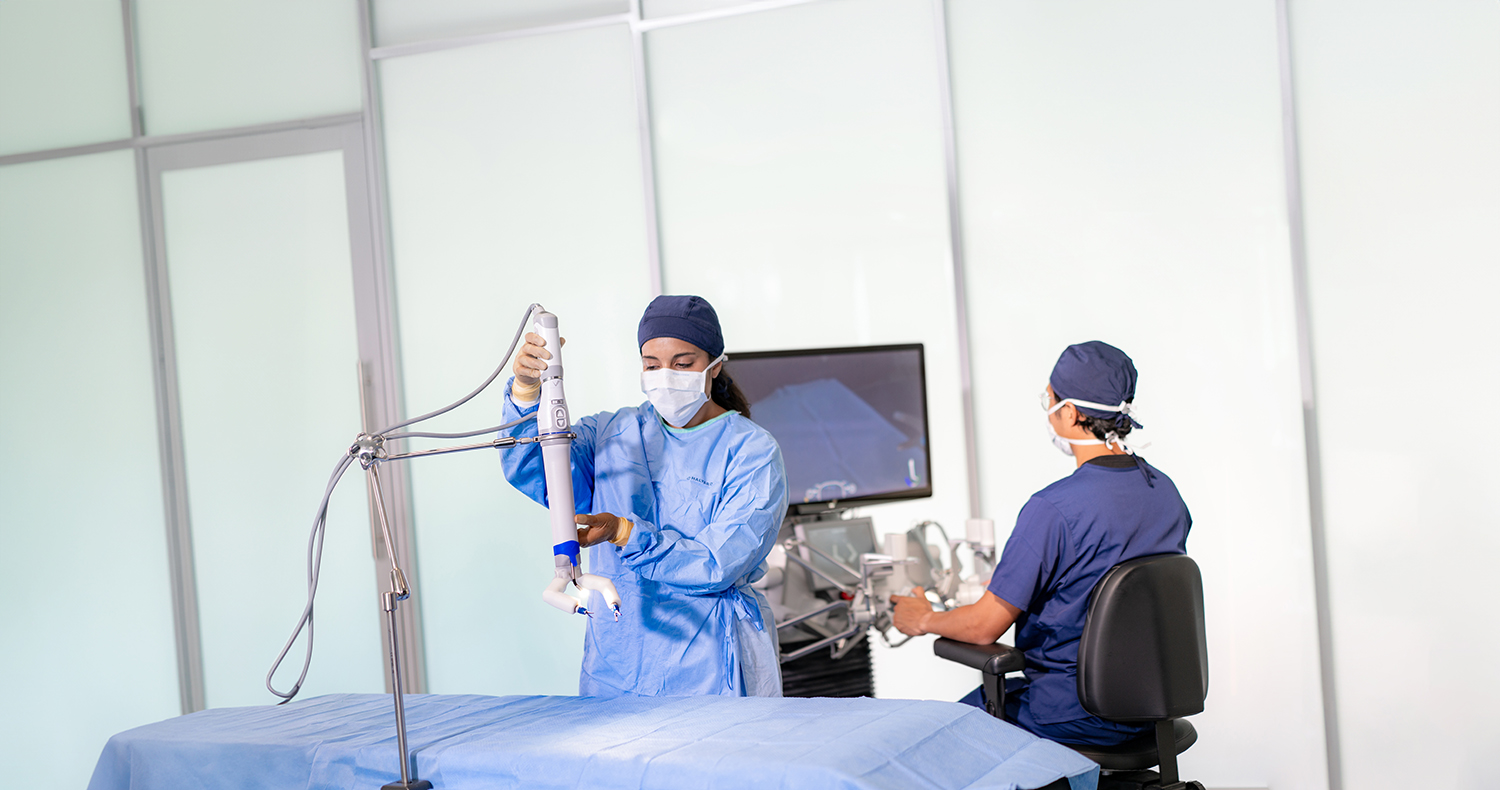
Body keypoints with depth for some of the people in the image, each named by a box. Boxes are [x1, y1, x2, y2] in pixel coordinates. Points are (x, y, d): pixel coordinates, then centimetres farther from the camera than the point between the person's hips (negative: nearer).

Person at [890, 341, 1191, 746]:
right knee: (999, 690, 29)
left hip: (1078, 718, -8)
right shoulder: (1167, 492, 0)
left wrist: (923, 620, 4)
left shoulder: (1053, 509, -24)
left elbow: (985, 626, -17)